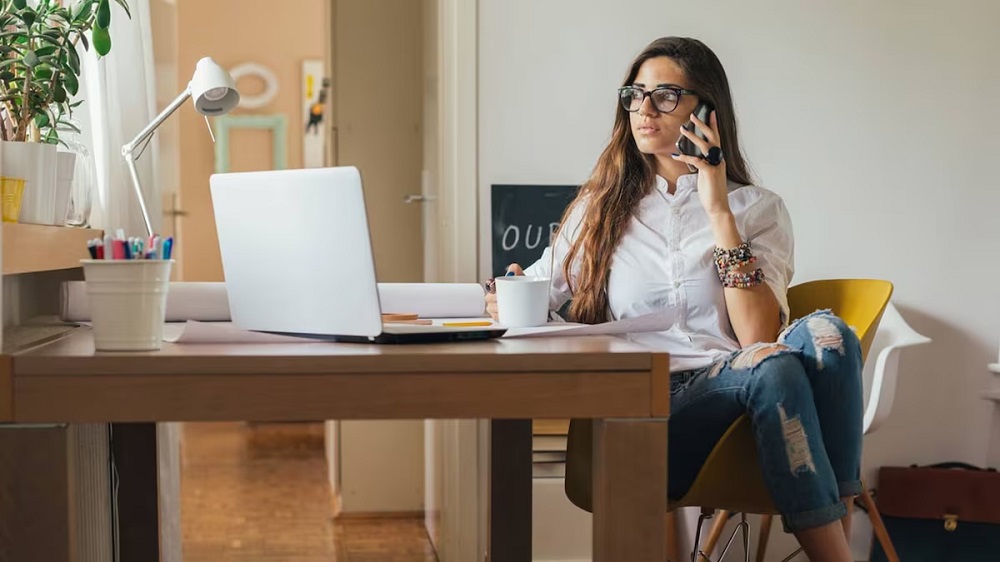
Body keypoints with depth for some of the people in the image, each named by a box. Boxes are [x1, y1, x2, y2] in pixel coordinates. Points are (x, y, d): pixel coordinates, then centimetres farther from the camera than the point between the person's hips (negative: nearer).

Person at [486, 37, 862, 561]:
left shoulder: (757, 208, 11)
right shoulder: (602, 204, 17)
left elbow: (759, 337, -5)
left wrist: (720, 213, -8)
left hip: (733, 387, 1)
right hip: (643, 407, -1)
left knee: (824, 333, -31)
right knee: (773, 369, -32)